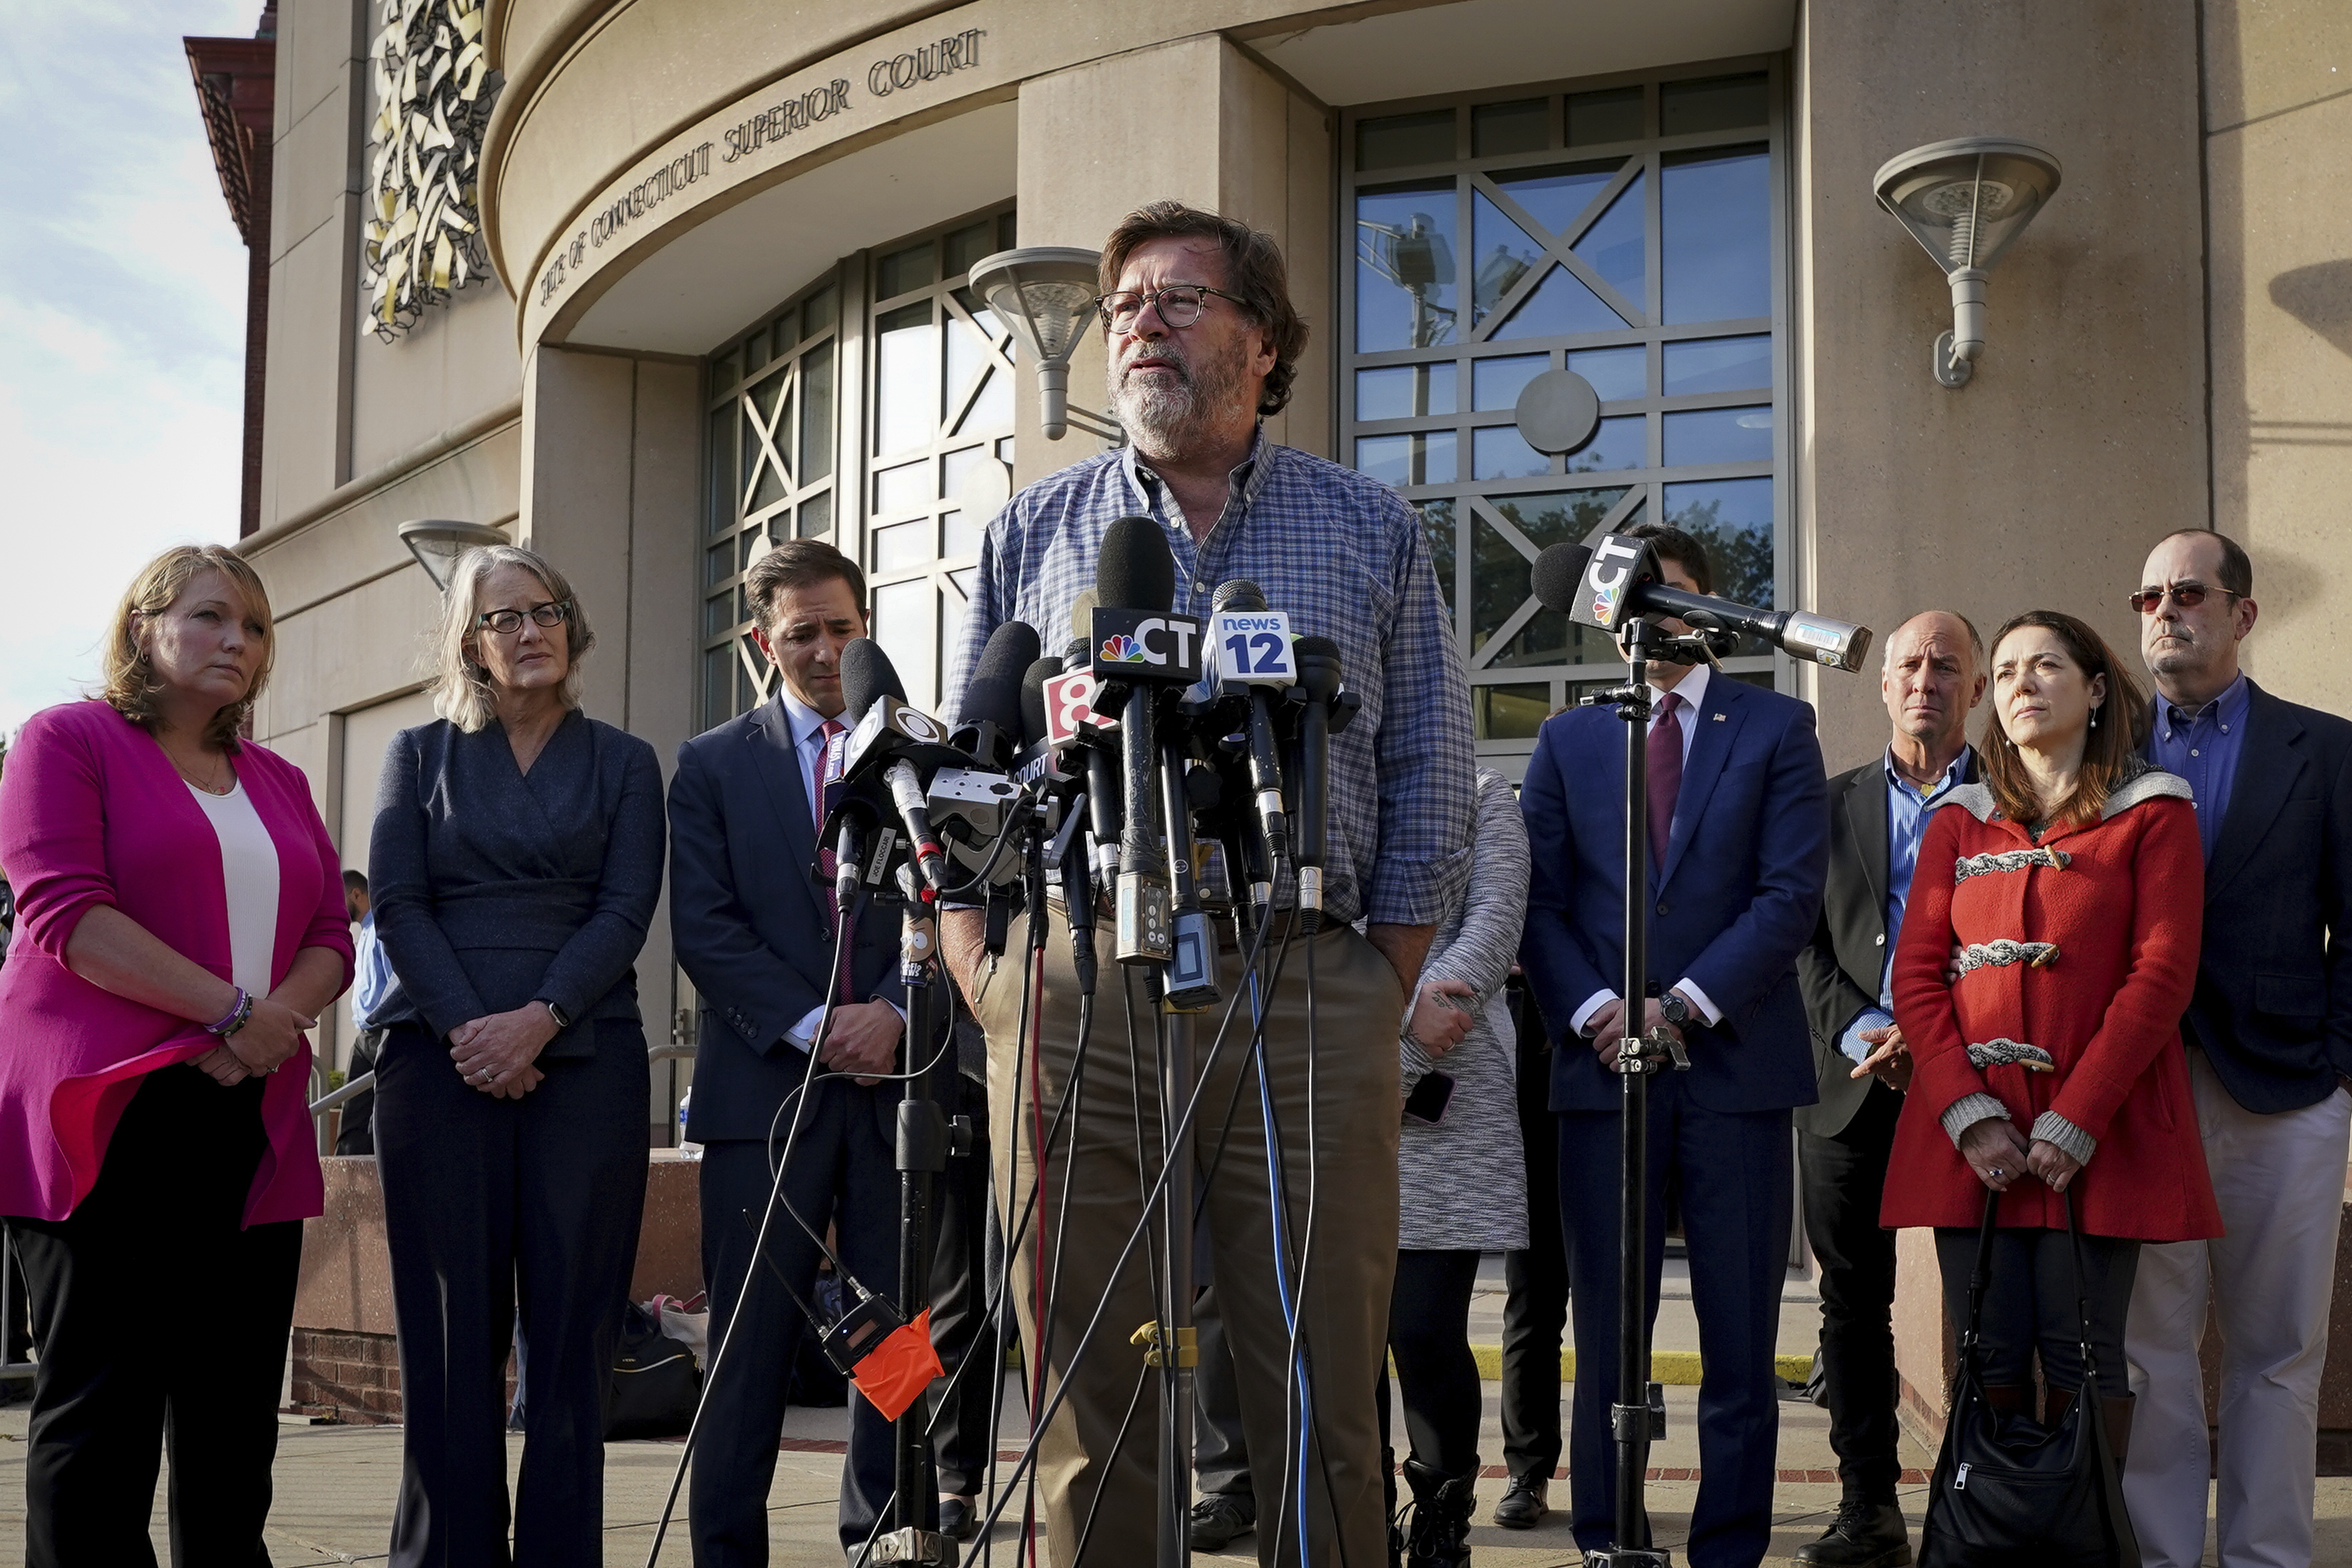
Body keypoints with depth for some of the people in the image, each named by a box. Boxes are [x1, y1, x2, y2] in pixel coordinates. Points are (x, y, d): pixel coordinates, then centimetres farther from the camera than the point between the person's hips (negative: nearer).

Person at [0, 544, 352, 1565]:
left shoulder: (277, 782, 21)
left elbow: (329, 940, 16)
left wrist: (281, 1021, -7)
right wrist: (232, 1008, -14)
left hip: (251, 1125, 6)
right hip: (111, 1119, -6)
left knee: (235, 1406, 6)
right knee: (101, 1399, -4)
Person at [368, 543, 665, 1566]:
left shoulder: (623, 763, 12)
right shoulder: (422, 754, 14)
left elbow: (625, 913, 2)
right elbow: (397, 902, 3)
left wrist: (537, 1020, -13)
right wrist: (465, 1028, -11)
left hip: (583, 1057, 0)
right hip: (441, 1057, 0)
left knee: (572, 1321, -3)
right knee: (452, 1322, -1)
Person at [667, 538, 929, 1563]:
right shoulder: (715, 765, 9)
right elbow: (704, 928, 0)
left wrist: (895, 1013, -11)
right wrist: (811, 1025, -11)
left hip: (898, 1082, 1)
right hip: (765, 1086, -1)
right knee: (750, 1350, 1)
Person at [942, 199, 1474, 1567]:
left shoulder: (1373, 532, 11)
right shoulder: (1032, 535, 13)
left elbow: (1430, 796, 9)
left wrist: (1371, 1010, 0)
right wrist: (992, 994, 0)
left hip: (1305, 992, 0)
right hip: (1071, 998, 1)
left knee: (1321, 1411, 3)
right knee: (1090, 1409, 5)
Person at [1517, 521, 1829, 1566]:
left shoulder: (1777, 727, 8)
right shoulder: (1568, 739, 14)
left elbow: (1792, 892, -3)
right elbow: (1541, 899, 6)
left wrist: (1683, 1004, -12)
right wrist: (1593, 1010, -10)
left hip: (1736, 1061, -1)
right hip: (1604, 1064, 1)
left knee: (1739, 1338, 1)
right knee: (1607, 1335, 4)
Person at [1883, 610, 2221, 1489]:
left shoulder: (2153, 814, 5)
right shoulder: (1958, 822, 15)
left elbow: (2162, 974, -5)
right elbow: (1916, 973, 8)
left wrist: (2076, 1118, -13)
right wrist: (1966, 1111, -7)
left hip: (2098, 1132, -3)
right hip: (1972, 1133, 3)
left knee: (2081, 1352, -3)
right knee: (1990, 1356, 2)